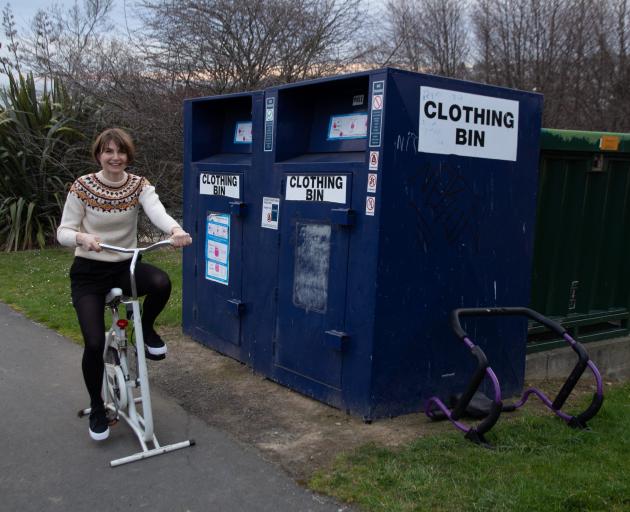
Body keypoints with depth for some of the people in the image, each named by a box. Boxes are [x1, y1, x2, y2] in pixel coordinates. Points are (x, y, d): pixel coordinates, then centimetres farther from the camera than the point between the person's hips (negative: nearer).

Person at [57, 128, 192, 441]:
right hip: (88, 272, -1)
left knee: (161, 283, -33)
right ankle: (97, 408, 15)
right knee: (95, 343, -13)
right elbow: (63, 232, -10)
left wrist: (175, 230, -48)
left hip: (126, 266, 2)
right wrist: (82, 237, -34)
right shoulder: (82, 187, -8)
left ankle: (146, 328, 2)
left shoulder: (139, 185, -5)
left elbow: (157, 212, -25)